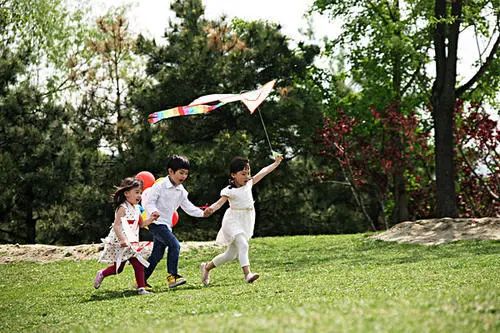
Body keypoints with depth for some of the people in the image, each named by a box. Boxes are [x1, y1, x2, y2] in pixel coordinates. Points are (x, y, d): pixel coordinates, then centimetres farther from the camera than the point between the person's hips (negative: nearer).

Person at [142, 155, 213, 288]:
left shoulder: (181, 191, 10)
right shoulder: (160, 186, -13)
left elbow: (188, 207, 14)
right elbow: (149, 201, -15)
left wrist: (202, 213, 1)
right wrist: (153, 211, -36)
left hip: (166, 225, 9)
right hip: (156, 222, -9)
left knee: (157, 254, 11)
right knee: (174, 245, -22)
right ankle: (172, 276, -19)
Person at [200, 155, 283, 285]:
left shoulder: (249, 184, 6)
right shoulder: (229, 190, -12)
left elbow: (263, 172, 13)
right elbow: (220, 202, -25)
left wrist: (276, 163, 16)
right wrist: (211, 209, -45)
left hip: (246, 223, 7)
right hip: (233, 221, -7)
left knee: (231, 254, 12)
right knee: (243, 245, -27)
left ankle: (207, 266, 28)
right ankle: (247, 273, -35)